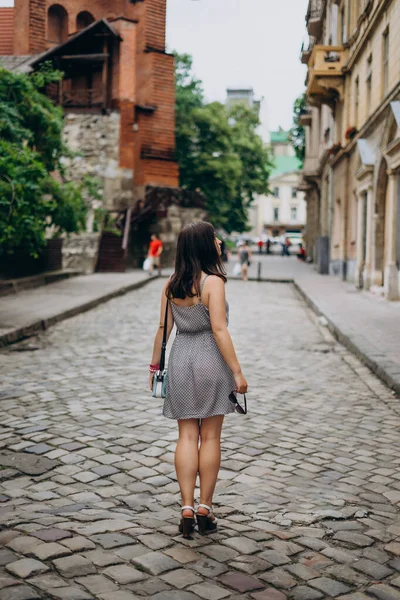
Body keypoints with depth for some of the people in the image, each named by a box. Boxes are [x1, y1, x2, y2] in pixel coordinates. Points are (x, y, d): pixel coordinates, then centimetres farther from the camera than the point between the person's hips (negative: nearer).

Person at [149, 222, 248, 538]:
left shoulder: (172, 284, 3)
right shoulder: (212, 281, -13)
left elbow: (163, 328, 6)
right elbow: (219, 329, -17)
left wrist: (155, 365, 15)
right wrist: (237, 371, -14)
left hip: (180, 362, 4)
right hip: (211, 362, -4)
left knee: (187, 437, 8)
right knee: (210, 438, 7)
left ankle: (187, 509, 7)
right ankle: (205, 509, 14)